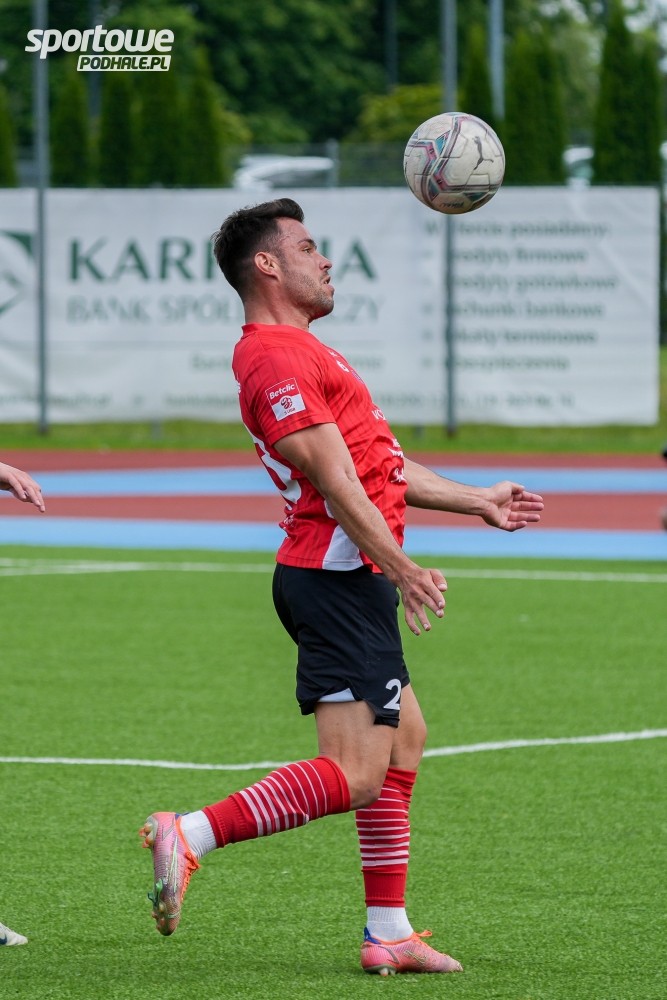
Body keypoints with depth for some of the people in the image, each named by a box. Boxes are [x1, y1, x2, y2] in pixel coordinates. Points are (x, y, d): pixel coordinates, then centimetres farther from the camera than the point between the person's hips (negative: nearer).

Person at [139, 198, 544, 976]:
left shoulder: (296, 350, 21)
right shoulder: (278, 357, -15)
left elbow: (381, 465, 26)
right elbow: (335, 478, -21)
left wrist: (478, 502, 28)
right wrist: (401, 568, -25)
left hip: (351, 582, 11)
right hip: (337, 581, -11)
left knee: (404, 737, 15)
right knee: (351, 774, -15)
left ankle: (389, 934, 17)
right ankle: (190, 836, -16)